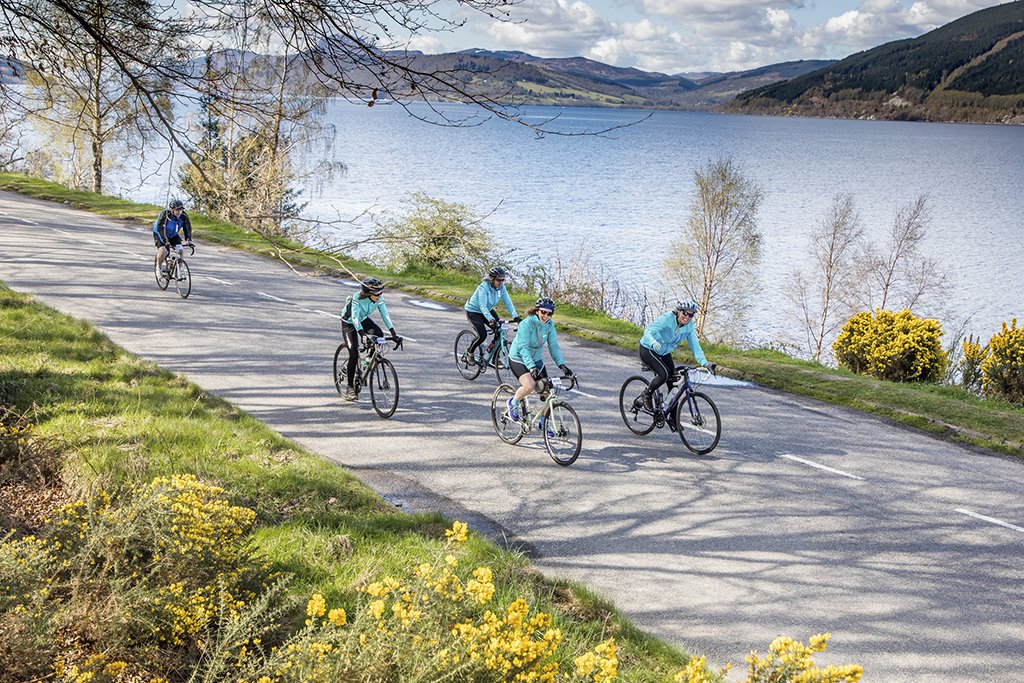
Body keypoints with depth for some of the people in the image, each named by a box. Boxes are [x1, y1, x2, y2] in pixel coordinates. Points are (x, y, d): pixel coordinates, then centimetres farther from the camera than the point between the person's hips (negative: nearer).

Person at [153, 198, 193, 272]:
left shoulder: (183, 216, -20)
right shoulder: (165, 214, -33)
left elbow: (187, 228, -18)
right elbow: (160, 228, -39)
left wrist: (188, 240, -36)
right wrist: (166, 241, -50)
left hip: (173, 235, 4)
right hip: (159, 234, -4)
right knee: (163, 251, -25)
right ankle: (159, 267, 4)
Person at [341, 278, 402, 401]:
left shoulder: (379, 298, -20)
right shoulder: (358, 298, -35)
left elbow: (385, 314, -19)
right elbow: (354, 317, -40)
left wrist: (393, 333, -29)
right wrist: (362, 335, -51)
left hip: (364, 319, 5)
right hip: (349, 322, -5)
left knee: (378, 334, -26)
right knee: (354, 355, -12)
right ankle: (350, 387, 1)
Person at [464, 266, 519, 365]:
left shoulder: (501, 287, -14)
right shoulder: (483, 287, -32)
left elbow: (508, 302, -14)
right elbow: (482, 306, -40)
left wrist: (515, 317, -26)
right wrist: (491, 320, -52)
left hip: (488, 310, 6)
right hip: (473, 311, -6)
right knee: (482, 335, -19)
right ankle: (469, 352, 10)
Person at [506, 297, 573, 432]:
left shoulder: (549, 325, -7)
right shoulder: (526, 324, -25)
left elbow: (553, 346, -6)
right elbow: (523, 348, -32)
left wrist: (562, 365, -20)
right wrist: (532, 367, -43)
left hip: (536, 360, 6)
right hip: (518, 359, -6)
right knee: (529, 386, -31)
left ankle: (543, 424, 22)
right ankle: (513, 403, 0)